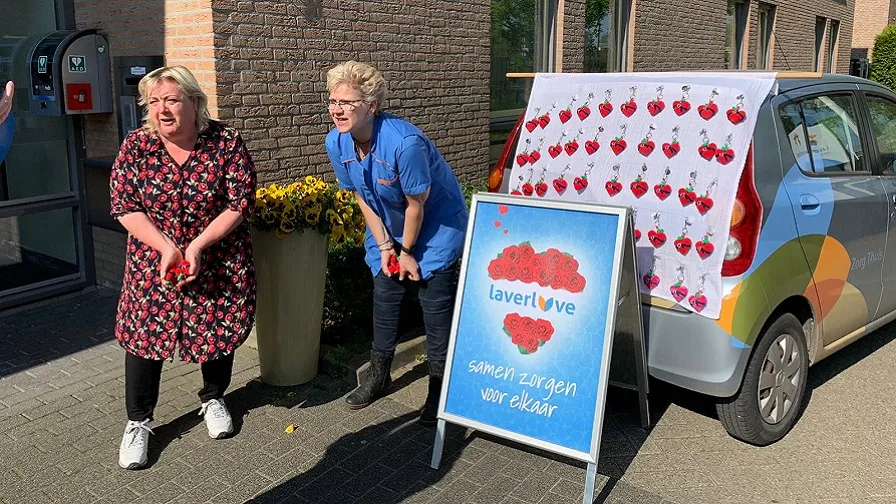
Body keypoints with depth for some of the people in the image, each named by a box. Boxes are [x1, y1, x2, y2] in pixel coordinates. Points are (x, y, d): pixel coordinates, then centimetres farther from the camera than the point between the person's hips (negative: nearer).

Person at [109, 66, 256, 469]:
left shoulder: (226, 143, -12)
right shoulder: (136, 146, -7)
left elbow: (239, 204, -13)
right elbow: (125, 207, -7)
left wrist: (196, 245, -20)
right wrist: (166, 248, -19)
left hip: (217, 261, -1)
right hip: (153, 260, 1)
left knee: (220, 330, 10)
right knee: (144, 332, 3)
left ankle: (213, 398, 37)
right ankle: (138, 422, 21)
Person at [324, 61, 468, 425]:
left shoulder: (405, 142, -35)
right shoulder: (336, 143, -14)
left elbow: (417, 204, -23)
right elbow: (362, 197, -3)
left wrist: (406, 252, -11)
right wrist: (385, 246, -4)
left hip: (436, 225, -6)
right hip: (388, 228, 6)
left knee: (435, 303, -5)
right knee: (384, 295, 9)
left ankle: (440, 388, 9)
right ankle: (379, 375, 27)